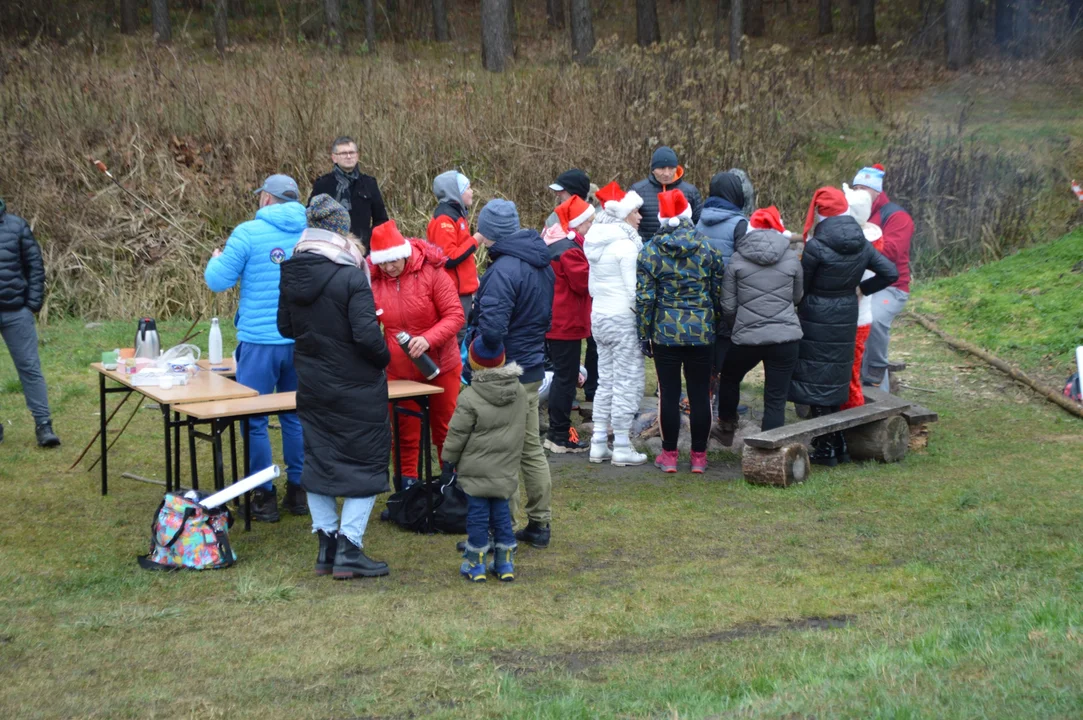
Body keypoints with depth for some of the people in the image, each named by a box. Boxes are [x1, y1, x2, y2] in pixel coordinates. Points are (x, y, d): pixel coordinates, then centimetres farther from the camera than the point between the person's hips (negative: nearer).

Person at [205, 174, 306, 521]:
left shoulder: (249, 232, -9)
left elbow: (218, 281, -5)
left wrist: (216, 259, 16)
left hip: (260, 341, -4)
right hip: (303, 339, 4)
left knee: (254, 419, 6)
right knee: (295, 415, 15)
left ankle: (264, 497, 8)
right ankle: (298, 491, 19)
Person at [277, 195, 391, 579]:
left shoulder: (291, 273, -1)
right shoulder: (351, 276, -20)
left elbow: (285, 327, 9)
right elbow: (367, 335, -23)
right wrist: (384, 357, -4)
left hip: (311, 385, 6)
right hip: (355, 388, -6)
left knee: (318, 458, 16)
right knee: (365, 461, 5)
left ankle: (326, 544, 20)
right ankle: (349, 550, 2)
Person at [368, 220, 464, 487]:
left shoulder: (431, 272, -14)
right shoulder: (375, 281, -5)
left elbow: (455, 315, -16)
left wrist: (428, 339, -30)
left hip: (440, 367, -2)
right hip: (399, 372, 2)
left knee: (445, 428, 11)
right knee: (405, 434, 10)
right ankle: (407, 485, 22)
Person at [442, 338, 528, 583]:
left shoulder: (470, 397, -17)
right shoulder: (520, 392, 0)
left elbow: (457, 433, -10)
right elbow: (521, 428, 14)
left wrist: (449, 459, 2)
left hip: (476, 469, -5)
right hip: (506, 469, 5)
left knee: (477, 513, 4)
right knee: (501, 512, 14)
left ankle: (475, 562, 10)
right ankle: (505, 561, 17)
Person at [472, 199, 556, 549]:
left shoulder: (504, 270, -21)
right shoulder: (542, 264, 8)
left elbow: (491, 329, -26)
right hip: (533, 368, 9)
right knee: (531, 448, 16)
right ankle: (539, 525, 24)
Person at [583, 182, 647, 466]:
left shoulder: (595, 244, 11)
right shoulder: (625, 245, -15)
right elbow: (634, 290, -18)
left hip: (598, 316, 9)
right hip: (624, 318, -9)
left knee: (605, 381, 14)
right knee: (628, 383, -2)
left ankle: (599, 444, 16)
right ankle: (622, 448, 0)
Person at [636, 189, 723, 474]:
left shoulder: (650, 252, -4)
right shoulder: (707, 250, 0)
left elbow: (644, 298, -4)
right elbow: (718, 292, 4)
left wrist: (644, 334, 4)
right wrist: (720, 324, 16)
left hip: (665, 333, -1)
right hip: (702, 333, 1)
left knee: (669, 393, 6)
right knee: (700, 394, 7)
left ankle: (669, 454, 12)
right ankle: (699, 456, 14)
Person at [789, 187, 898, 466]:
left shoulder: (815, 247, -18)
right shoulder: (861, 244, 0)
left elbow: (801, 287, -9)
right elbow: (891, 273, 4)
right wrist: (862, 288, 10)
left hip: (817, 321, -6)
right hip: (847, 319, 6)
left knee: (816, 381, 2)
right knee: (836, 380, 17)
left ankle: (825, 449, 4)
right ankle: (839, 445, 24)